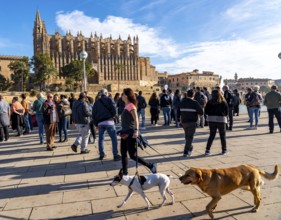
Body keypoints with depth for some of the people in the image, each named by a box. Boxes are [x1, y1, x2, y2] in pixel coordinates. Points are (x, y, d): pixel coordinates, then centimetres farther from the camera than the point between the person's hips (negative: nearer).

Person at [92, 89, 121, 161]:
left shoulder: (96, 102, 16)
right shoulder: (109, 99, 2)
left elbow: (93, 114, 14)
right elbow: (114, 110, -11)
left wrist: (96, 124, 19)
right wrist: (112, 116, 8)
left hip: (100, 123, 5)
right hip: (109, 122, -5)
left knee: (101, 139, 17)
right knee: (114, 139, -1)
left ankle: (101, 155, 21)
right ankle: (116, 155, -4)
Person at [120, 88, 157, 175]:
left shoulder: (131, 106, -14)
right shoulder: (127, 106, 12)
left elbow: (136, 119, -21)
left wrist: (136, 131, -31)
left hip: (130, 134, -9)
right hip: (125, 133, 9)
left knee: (133, 155, -4)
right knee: (123, 154, 12)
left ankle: (151, 166, 9)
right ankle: (124, 173, 23)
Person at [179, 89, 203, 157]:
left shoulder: (182, 102, 3)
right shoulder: (195, 103, -11)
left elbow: (179, 112, 6)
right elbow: (201, 113, -16)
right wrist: (198, 114, 7)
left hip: (184, 122, 5)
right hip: (192, 122, -5)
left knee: (187, 136, 22)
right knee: (190, 137, -1)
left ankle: (190, 148, 40)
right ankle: (186, 152, -6)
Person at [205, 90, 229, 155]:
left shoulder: (210, 102, -3)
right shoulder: (224, 102, -3)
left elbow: (206, 111, -2)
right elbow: (227, 112, 1)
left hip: (212, 120, 1)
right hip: (221, 120, -1)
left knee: (211, 135, 11)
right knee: (222, 136, 11)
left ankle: (207, 150, 8)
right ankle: (224, 150, 18)